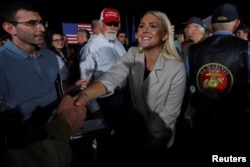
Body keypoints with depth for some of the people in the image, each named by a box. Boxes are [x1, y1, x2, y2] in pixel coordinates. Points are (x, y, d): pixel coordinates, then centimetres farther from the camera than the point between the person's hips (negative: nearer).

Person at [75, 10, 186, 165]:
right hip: (133, 131, 4)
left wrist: (146, 142, -14)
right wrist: (86, 94, -48)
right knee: (115, 159, 18)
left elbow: (170, 113, -17)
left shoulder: (176, 68, -21)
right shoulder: (133, 55, -11)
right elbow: (111, 77, -29)